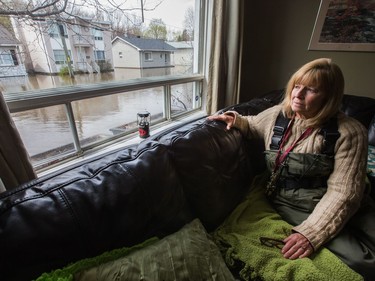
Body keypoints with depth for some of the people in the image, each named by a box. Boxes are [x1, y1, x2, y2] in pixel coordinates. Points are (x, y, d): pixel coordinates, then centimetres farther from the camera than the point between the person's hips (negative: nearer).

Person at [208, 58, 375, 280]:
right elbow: (251, 125, 21)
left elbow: (343, 192, -17)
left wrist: (310, 233, -26)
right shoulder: (277, 115, 0)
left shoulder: (349, 132, -11)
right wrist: (236, 119, -2)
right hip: (292, 204, 0)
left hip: (337, 207, 1)